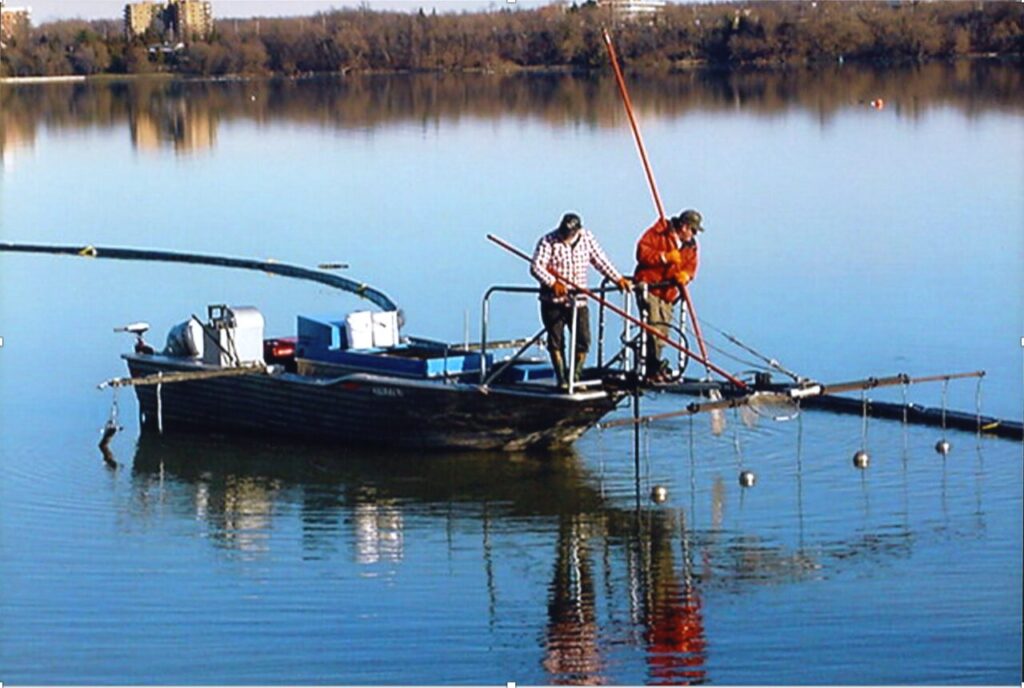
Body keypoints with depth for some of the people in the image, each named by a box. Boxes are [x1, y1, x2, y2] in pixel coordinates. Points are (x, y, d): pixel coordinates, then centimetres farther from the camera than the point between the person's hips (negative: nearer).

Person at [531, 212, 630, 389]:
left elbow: (600, 260, 10)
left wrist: (618, 279, 4)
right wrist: (553, 282, -32)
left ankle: (575, 377, 13)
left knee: (583, 341, 0)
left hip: (578, 300, 3)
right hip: (553, 300, -3)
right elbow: (536, 267, -18)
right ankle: (561, 380, 8)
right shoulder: (548, 241, -11)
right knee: (556, 341, 0)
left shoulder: (586, 238, 2)